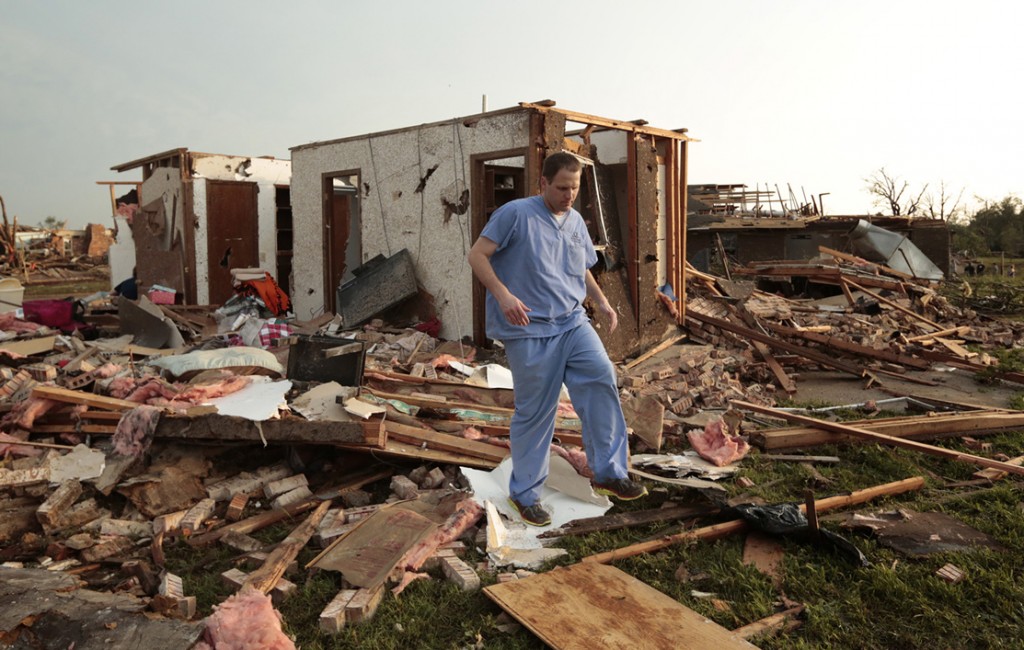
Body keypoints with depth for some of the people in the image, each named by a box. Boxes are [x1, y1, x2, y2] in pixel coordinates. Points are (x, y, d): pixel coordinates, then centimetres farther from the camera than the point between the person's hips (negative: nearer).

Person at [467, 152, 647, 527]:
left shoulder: (576, 222, 15)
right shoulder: (515, 214, -7)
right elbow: (477, 255, -9)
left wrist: (601, 302, 10)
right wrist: (503, 294, -22)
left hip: (572, 323, 6)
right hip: (529, 331, -5)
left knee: (601, 377, -16)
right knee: (534, 413, 1)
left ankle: (609, 473, -1)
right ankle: (525, 493, 19)